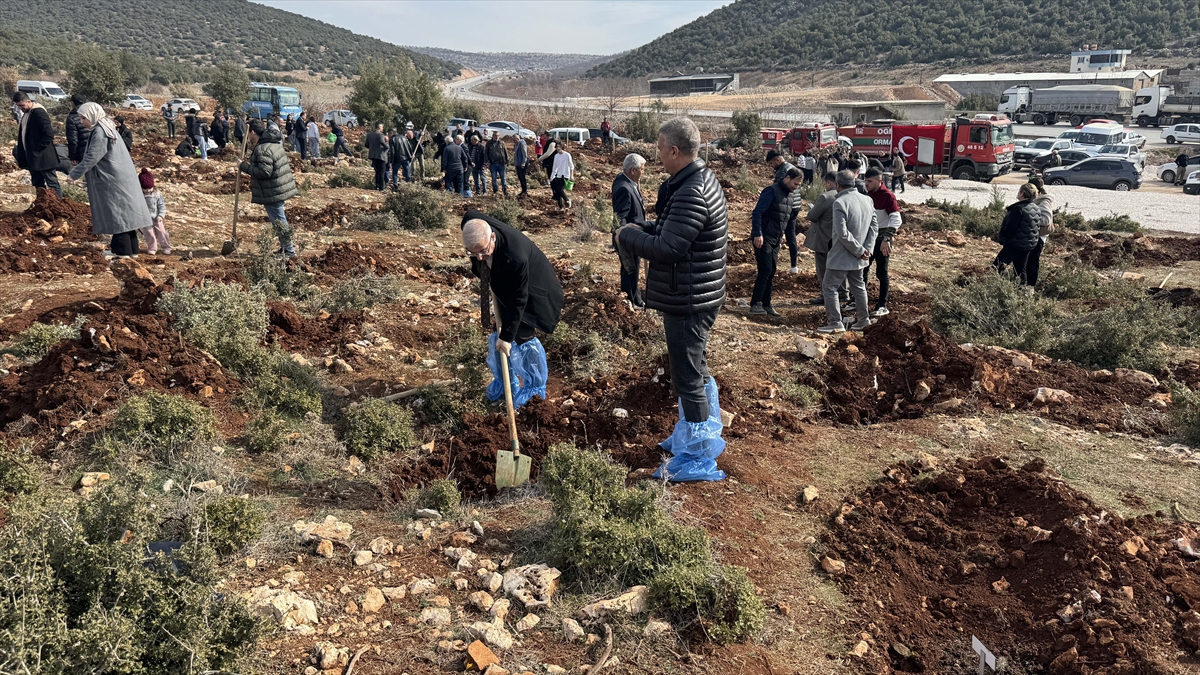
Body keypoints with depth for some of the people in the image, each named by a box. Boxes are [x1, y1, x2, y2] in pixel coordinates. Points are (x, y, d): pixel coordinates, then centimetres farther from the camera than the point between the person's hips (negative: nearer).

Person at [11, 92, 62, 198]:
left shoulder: (39, 112, -16)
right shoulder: (26, 113, 13)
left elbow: (49, 134, -23)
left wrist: (38, 148, -18)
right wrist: (21, 155, 14)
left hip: (42, 157, -10)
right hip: (32, 157, 10)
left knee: (52, 183, -6)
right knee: (37, 184, 15)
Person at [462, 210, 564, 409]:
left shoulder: (515, 257, -44)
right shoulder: (471, 225, -27)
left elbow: (518, 300, -33)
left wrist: (506, 336, -26)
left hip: (530, 290, -7)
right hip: (505, 286, 7)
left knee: (522, 337, -4)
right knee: (498, 335, 11)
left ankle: (534, 387, 17)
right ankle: (502, 380, 30)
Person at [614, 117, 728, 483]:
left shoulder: (691, 194, -24)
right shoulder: (701, 179, 10)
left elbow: (667, 248, -26)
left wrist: (628, 236, -11)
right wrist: (643, 230, 2)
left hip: (688, 301, -11)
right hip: (696, 297, 11)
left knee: (688, 377, -1)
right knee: (696, 370, 23)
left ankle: (697, 459, 10)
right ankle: (701, 436, 40)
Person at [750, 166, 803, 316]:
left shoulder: (788, 195, 16)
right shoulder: (772, 191, -11)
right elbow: (757, 212, -17)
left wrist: (780, 238, 20)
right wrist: (758, 234, -24)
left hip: (775, 240, 9)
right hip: (763, 238, -8)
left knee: (771, 273, 8)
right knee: (765, 270, -13)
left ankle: (766, 304, 13)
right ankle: (755, 304, -9)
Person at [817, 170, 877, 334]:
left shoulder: (840, 203, -20)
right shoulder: (867, 200, 4)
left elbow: (843, 233, -25)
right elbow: (874, 226, 6)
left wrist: (860, 250, -16)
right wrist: (867, 248, -1)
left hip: (841, 256, -8)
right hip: (858, 258, 8)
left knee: (829, 287, 2)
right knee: (858, 286, 21)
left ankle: (836, 323, 0)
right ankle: (863, 319, 31)